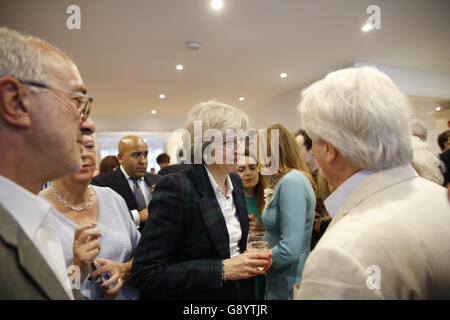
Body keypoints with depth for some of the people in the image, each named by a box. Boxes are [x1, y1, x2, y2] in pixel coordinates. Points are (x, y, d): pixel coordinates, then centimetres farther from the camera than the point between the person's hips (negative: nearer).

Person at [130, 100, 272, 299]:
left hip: (241, 291, 7)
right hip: (196, 293, -6)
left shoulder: (235, 181, -2)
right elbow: (145, 273, -25)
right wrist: (222, 269, -27)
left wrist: (252, 257, -8)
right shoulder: (175, 187, -24)